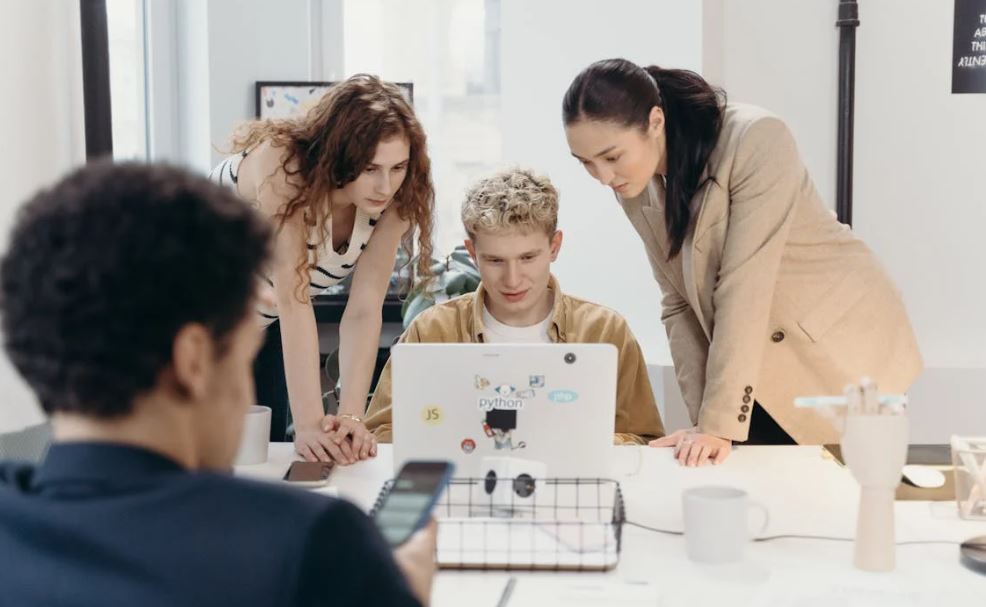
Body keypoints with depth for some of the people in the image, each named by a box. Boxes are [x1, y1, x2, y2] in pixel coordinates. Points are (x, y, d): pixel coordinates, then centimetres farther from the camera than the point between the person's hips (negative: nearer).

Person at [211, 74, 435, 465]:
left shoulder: (393, 198, -20)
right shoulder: (282, 164, -35)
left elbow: (365, 309, -24)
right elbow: (292, 297, -39)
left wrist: (351, 417, -35)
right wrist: (309, 424, -42)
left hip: (261, 326, 5)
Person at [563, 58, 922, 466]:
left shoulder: (755, 141, -26)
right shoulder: (637, 189, -6)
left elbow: (743, 288, -29)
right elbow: (679, 304, -3)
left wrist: (719, 424, -29)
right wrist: (702, 420, -12)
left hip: (842, 352, -5)